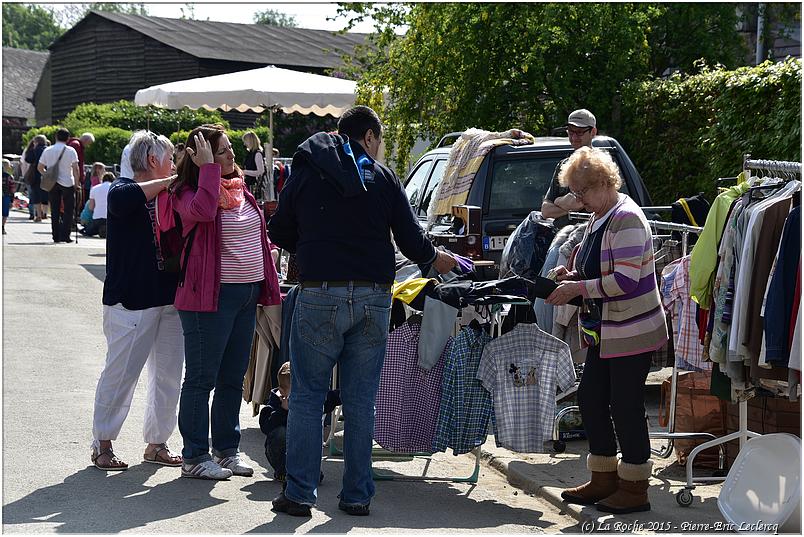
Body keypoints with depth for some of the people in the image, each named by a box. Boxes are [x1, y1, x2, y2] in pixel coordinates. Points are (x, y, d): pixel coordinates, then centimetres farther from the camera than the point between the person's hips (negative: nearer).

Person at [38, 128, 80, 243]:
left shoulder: (47, 151, 4)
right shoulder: (70, 151, -6)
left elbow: (40, 167, 8)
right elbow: (75, 168, -10)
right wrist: (77, 182, -1)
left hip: (52, 184, 3)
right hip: (67, 183, -3)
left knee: (55, 211, 10)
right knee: (69, 211, 4)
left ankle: (56, 236, 9)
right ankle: (65, 235, -4)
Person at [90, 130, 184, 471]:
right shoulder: (124, 190, -6)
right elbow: (121, 199, -30)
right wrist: (167, 182, -24)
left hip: (170, 300, 7)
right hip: (130, 302, -7)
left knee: (168, 375, 10)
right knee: (120, 374, -3)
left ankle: (156, 443, 21)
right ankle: (102, 444, 9)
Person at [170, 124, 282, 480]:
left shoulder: (240, 189, 14)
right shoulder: (188, 193, -10)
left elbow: (260, 229, 28)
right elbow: (203, 210, -34)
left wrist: (269, 249, 13)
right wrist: (207, 167, -25)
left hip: (248, 293, 8)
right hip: (210, 296, -8)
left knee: (233, 378, 15)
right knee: (201, 378, -1)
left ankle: (226, 450, 25)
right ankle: (195, 457, 7)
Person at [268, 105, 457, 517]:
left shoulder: (305, 174, 6)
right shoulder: (382, 177, 5)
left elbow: (279, 232, 13)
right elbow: (411, 239, 6)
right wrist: (436, 259, 26)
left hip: (319, 296, -1)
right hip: (373, 299, 1)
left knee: (307, 397, 4)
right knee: (361, 402, 8)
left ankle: (299, 494, 2)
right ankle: (357, 495, 12)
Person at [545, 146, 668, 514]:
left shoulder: (626, 219, -18)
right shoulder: (598, 218, 12)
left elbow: (626, 280, -26)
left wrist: (579, 288, -21)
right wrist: (572, 276, 4)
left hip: (632, 332, -10)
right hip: (605, 332, 10)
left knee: (625, 406, -3)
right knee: (590, 398, 11)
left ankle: (635, 490, 9)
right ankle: (604, 479, 24)